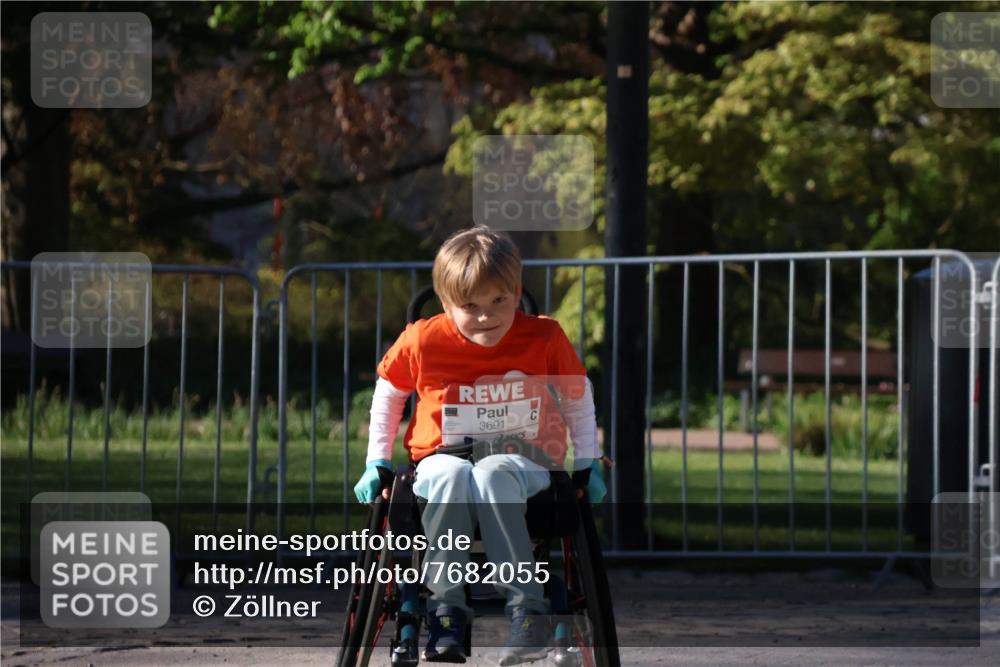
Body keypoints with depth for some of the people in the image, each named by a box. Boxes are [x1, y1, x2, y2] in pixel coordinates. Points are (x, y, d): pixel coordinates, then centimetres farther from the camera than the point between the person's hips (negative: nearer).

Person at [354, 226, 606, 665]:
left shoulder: (544, 339, -4)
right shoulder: (423, 341, -4)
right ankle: (446, 609, -37)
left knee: (492, 476, -39)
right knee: (451, 476, -38)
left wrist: (587, 464, 11)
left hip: (521, 462, -1)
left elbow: (577, 395, 14)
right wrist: (377, 462, 11)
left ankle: (527, 608, -40)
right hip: (441, 460, 1)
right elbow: (389, 391, 15)